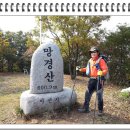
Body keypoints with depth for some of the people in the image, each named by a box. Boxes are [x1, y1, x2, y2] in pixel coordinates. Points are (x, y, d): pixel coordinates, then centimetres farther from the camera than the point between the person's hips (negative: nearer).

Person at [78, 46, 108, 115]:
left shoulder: (101, 60, -11)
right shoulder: (90, 60, 10)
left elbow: (106, 69, -17)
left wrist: (102, 72, -37)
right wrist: (82, 69, 13)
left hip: (99, 80, -6)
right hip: (91, 80, 7)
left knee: (99, 95, 4)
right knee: (87, 94, 10)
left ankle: (100, 110, 23)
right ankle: (86, 108, 24)